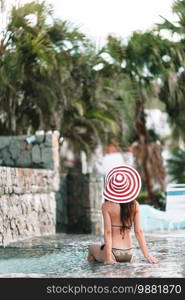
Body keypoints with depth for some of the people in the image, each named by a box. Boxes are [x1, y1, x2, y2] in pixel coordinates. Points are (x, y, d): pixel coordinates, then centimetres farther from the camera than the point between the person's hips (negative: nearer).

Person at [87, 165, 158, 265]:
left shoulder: (106, 206, -10)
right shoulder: (134, 205, -2)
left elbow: (108, 232, -15)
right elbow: (139, 231, -4)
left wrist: (108, 257, -16)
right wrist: (146, 254, -1)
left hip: (114, 253, -4)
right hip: (129, 254, 4)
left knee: (92, 247, 29)